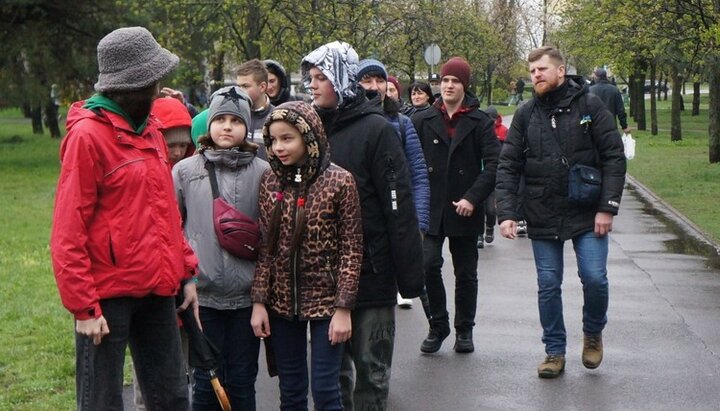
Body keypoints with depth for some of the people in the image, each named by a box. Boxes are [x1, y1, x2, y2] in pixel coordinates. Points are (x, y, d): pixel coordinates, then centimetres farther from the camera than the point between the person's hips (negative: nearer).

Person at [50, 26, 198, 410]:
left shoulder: (149, 130, 11)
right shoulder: (88, 135, -12)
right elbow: (68, 232, -13)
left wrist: (185, 271, 12)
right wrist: (83, 306, -15)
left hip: (157, 291, 7)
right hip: (108, 294, -7)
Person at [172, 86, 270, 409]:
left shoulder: (263, 173, 2)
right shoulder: (185, 171, 3)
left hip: (246, 294, 0)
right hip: (202, 293, 0)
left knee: (242, 382, 9)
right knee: (206, 380, 6)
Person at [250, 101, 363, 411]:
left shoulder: (339, 182, -9)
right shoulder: (270, 182, 2)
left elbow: (351, 249, -8)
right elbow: (264, 248, 3)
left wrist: (344, 308, -12)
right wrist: (259, 301, -1)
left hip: (325, 301, -4)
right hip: (282, 302, 4)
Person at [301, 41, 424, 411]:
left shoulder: (375, 129, -8)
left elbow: (399, 207, -12)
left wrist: (409, 273, -15)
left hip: (371, 272, -5)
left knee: (371, 370, 5)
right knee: (333, 370, 14)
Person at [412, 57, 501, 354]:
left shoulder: (480, 123, 0)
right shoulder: (423, 121, 5)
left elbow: (493, 165, -5)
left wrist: (473, 198, -14)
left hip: (465, 211, 0)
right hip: (430, 209, 1)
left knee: (466, 273, 8)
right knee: (428, 265, -12)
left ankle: (464, 330, 23)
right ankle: (438, 326, 5)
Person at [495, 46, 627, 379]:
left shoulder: (589, 106, -4)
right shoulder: (525, 115, 3)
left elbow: (614, 158, -5)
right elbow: (508, 167, 1)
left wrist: (607, 207, -11)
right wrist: (506, 213, -10)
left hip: (587, 214, -2)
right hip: (542, 218, 2)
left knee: (595, 278, -8)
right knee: (548, 286, 7)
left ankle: (593, 333, 21)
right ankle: (555, 351, 22)